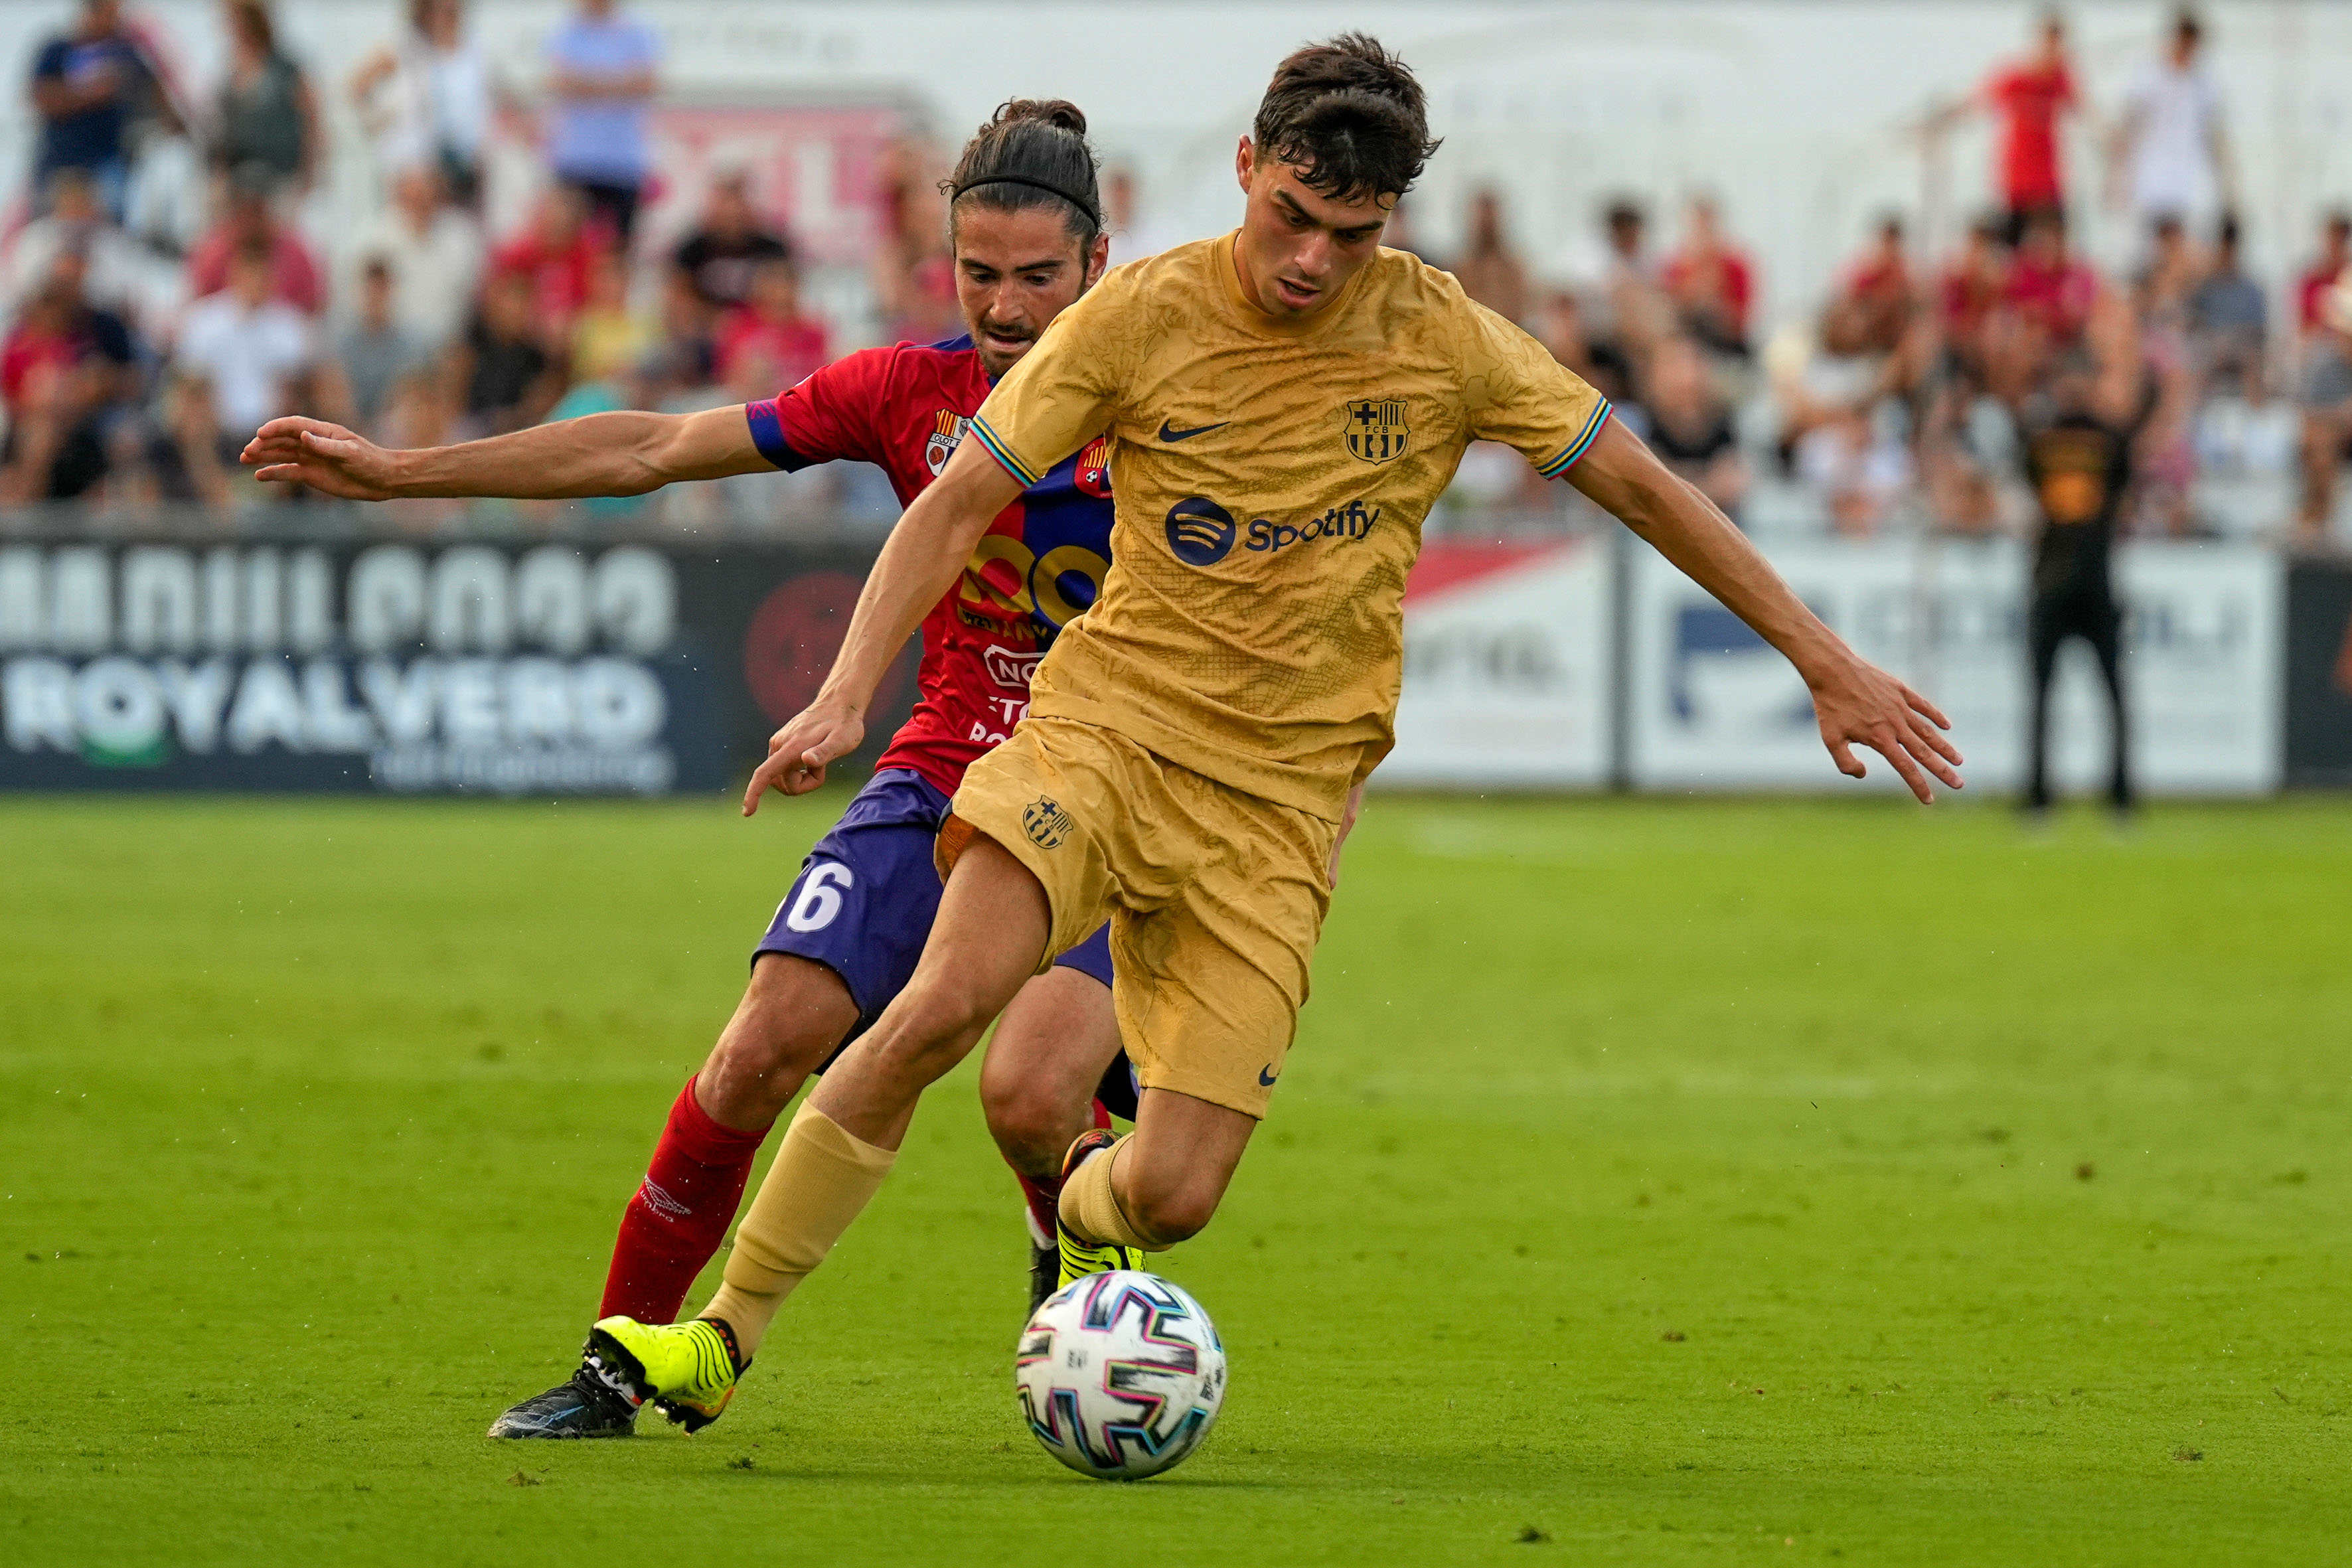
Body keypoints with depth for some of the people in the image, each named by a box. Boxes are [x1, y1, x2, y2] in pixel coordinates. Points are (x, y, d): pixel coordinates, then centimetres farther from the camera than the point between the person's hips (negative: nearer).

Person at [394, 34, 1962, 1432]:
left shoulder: (1442, 338, -3)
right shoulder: (1144, 314, -5)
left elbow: (1641, 481, 6)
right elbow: (959, 502, -1)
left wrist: (1826, 658, 6)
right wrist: (849, 694, -14)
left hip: (1281, 793, 1)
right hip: (1110, 710, -1)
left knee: (1174, 1195, -10)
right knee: (952, 993, -29)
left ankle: (1089, 1211, 31)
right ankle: (727, 1338, -19)